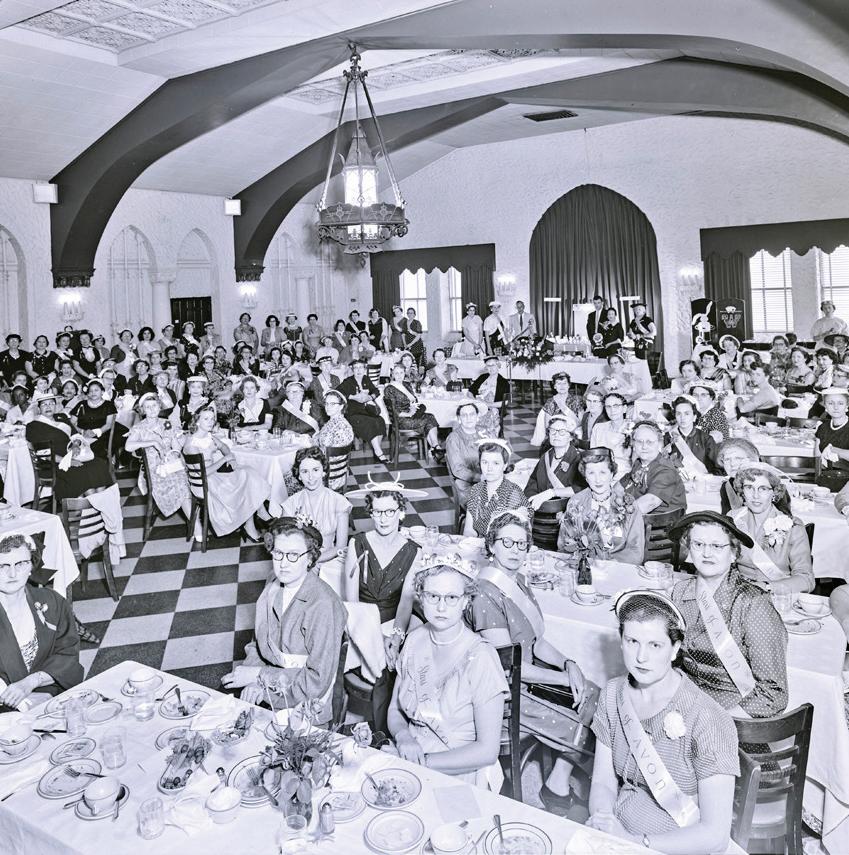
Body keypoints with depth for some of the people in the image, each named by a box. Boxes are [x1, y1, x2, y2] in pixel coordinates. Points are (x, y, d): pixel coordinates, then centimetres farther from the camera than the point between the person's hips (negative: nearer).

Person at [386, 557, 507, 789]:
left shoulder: (480, 658, -18)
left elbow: (488, 751, -17)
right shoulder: (415, 639, 1)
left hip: (458, 773, -5)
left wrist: (422, 762, -19)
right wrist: (403, 737, -12)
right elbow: (395, 710, 10)